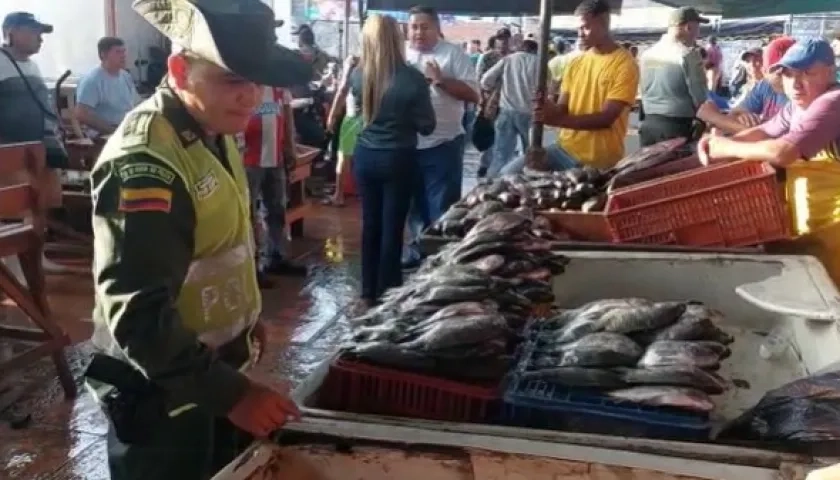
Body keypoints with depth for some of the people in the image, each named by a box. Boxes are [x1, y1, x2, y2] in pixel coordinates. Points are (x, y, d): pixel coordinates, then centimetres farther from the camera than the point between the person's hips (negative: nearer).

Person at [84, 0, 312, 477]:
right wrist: (231, 393, -30)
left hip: (216, 368, 9)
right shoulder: (143, 164, -28)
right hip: (162, 393, -9)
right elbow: (139, 313, -30)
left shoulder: (214, 131, 2)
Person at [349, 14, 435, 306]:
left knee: (370, 224, 13)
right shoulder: (412, 79, -16)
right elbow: (427, 126, -8)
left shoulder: (358, 75, -4)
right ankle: (386, 294, 13)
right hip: (399, 159, -4)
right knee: (392, 227, 5)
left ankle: (369, 293, 22)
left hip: (365, 157, 4)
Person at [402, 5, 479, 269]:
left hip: (443, 144, -4)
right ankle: (418, 245, 32)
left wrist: (441, 79, -19)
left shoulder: (453, 54, -4)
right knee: (414, 201, 17)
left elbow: (473, 94, -9)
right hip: (407, 144, 4)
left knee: (441, 207, 2)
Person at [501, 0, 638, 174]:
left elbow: (606, 118, -18)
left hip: (600, 161, -6)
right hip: (565, 148, 6)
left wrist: (557, 119, -28)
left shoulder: (625, 64, -9)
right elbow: (563, 108, 8)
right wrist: (549, 110, -17)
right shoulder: (576, 63, 11)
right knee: (509, 174, -6)